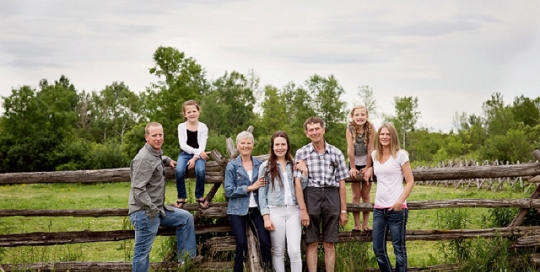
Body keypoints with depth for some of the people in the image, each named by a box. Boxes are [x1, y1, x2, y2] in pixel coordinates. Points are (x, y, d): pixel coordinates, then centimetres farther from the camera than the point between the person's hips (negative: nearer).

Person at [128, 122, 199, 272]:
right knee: (142, 252, -4)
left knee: (186, 217, 21)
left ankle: (186, 256, 23)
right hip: (144, 213, -10)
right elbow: (138, 189, -24)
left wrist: (167, 160, 22)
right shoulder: (144, 159, -19)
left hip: (157, 210, 10)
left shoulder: (156, 154, 11)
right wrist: (152, 210, -23)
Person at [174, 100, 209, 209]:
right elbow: (183, 145, -9)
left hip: (198, 155, 0)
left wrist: (195, 158, -22)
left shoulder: (203, 127, -1)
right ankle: (181, 198, -13)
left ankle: (200, 196, -9)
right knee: (179, 170, -30)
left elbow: (202, 147, -7)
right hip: (185, 154, 0)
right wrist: (198, 152, -20)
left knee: (200, 170, -32)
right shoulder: (181, 127, -1)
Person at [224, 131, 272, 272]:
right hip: (238, 211, -2)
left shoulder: (260, 164, 8)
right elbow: (229, 191, -7)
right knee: (242, 244, -8)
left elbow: (265, 185, 14)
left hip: (256, 209, 2)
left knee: (265, 241, -13)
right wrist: (250, 187, -14)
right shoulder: (232, 166, 0)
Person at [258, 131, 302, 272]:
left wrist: (304, 173, -4)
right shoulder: (266, 166, 3)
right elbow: (262, 193, 2)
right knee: (278, 251, 5)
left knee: (294, 251, -5)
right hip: (275, 211, -1)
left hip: (293, 211, 1)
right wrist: (266, 217, -6)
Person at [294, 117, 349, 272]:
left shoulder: (336, 153, 8)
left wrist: (343, 211, 6)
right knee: (312, 243, 2)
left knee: (329, 244, 6)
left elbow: (341, 183, 9)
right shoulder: (302, 153, 3)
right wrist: (303, 209, -11)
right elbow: (298, 183, -4)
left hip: (332, 197, 1)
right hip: (311, 196, -1)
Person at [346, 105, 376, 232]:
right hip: (355, 164, 0)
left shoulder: (371, 129, -15)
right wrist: (352, 168, -16)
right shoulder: (350, 128, -16)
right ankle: (357, 225, 4)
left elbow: (370, 149, -14)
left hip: (367, 164, 0)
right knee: (356, 196, 2)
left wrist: (367, 168, -13)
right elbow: (350, 149, -16)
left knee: (365, 195, 6)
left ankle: (365, 224, 11)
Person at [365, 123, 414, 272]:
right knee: (378, 249, 7)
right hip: (378, 208, 6)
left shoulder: (400, 154, -3)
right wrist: (369, 170, 16)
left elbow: (410, 181, -7)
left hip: (396, 208, -6)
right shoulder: (374, 155, 12)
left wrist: (400, 201, -18)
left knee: (399, 249, 1)